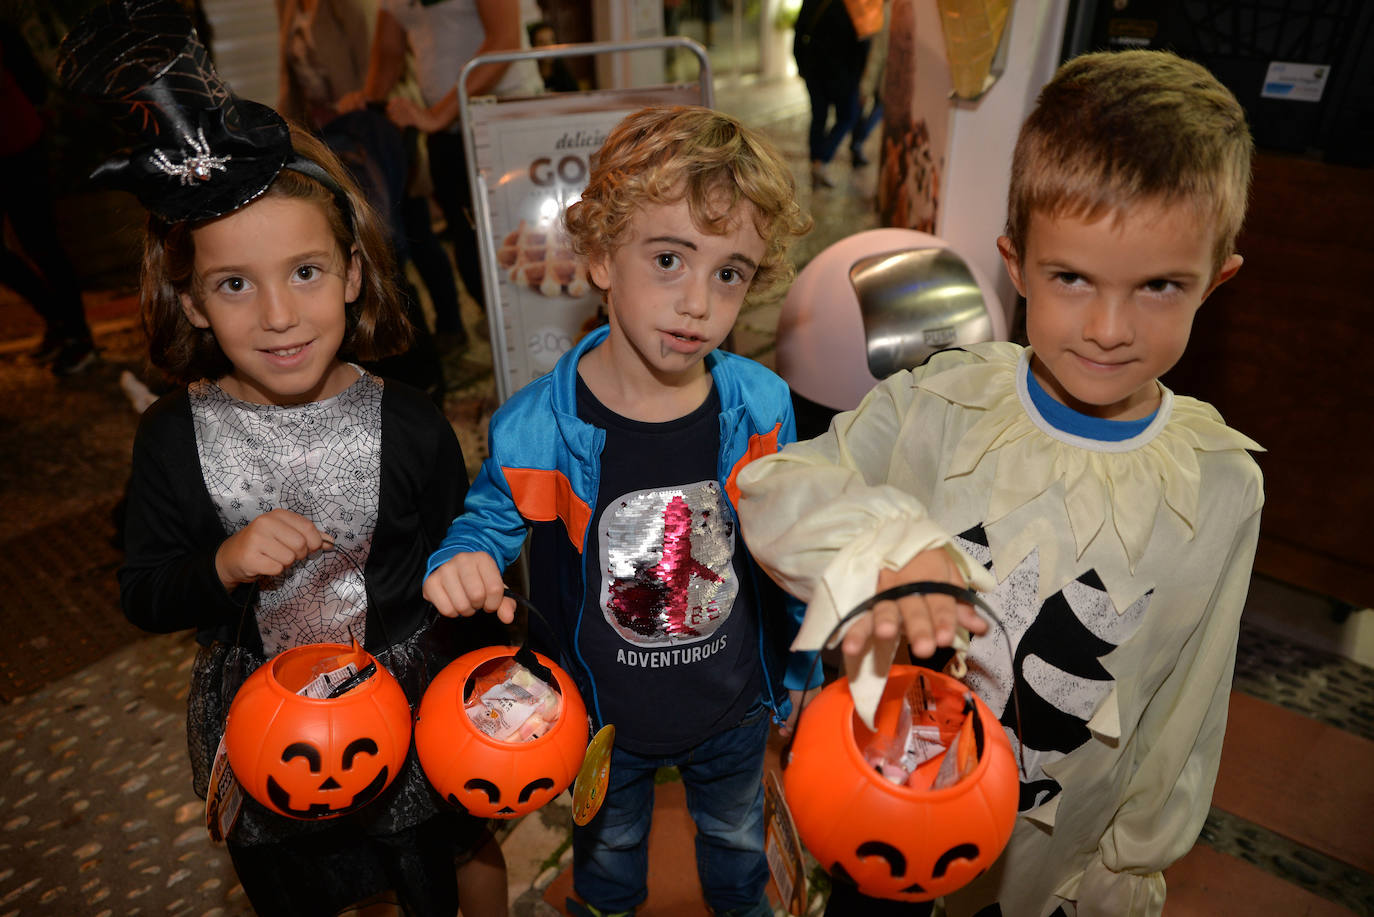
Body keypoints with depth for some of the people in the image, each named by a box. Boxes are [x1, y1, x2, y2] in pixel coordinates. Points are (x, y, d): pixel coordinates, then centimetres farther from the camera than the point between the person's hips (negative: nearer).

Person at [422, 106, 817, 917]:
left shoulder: (761, 409, -20)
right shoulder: (536, 430, -27)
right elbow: (487, 519, -8)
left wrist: (798, 670, 3)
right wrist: (462, 565, -32)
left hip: (735, 708, 1)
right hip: (603, 717, 0)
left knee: (737, 838, 33)